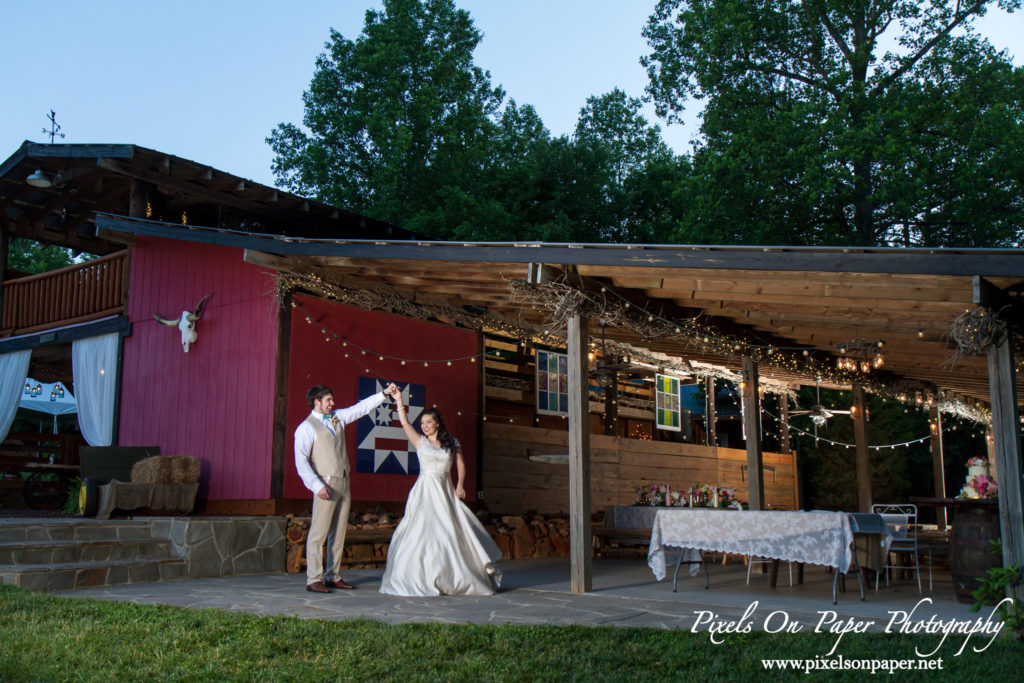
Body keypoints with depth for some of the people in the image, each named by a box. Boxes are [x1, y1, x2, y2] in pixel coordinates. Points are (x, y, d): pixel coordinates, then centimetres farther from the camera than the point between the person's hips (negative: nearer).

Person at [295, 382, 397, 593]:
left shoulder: (337, 417, 15)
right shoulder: (306, 428, -5)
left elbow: (361, 408, 22)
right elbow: (301, 462, -11)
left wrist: (385, 393, 15)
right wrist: (317, 486, -20)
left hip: (344, 483, 7)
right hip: (327, 485, -7)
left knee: (339, 533, 9)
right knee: (319, 533, -6)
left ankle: (334, 577, 16)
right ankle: (314, 580, -2)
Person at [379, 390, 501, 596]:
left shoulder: (452, 442, 9)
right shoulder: (420, 442, 5)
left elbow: (461, 464, 8)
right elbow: (404, 423, -3)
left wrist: (460, 485, -5)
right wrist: (399, 401, -7)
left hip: (445, 493, 2)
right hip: (425, 492, -2)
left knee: (451, 530, 2)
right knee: (424, 530, -7)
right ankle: (420, 578, -2)